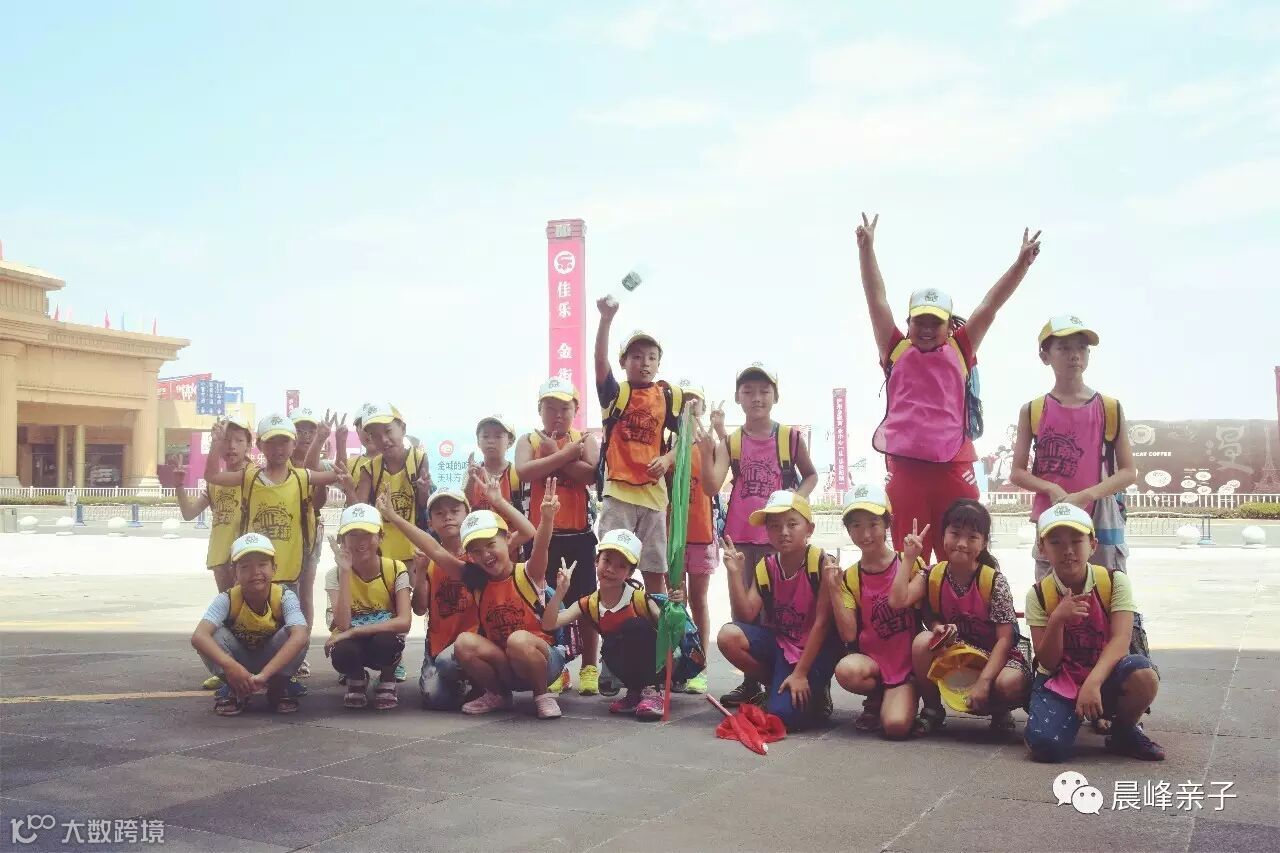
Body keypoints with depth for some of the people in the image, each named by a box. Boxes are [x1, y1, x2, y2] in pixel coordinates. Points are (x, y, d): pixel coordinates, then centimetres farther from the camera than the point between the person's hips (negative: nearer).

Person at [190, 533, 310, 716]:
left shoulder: (285, 597, -25)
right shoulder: (227, 600, -24)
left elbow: (300, 636, -42)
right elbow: (199, 636, -40)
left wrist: (264, 674, -53)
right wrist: (229, 664, -58)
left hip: (275, 662, 0)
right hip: (238, 666, 0)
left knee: (301, 633, -30)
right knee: (213, 636, -29)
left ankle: (278, 688, -6)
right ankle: (233, 690, -7)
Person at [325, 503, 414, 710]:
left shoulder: (396, 570, -15)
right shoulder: (337, 573, -11)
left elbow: (404, 622, -26)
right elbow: (343, 624, -26)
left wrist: (354, 631, -30)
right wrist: (345, 571, -29)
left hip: (384, 639, -1)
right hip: (352, 643, 1)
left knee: (384, 641, -37)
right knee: (342, 653, -35)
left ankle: (387, 680, -1)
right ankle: (357, 679, 3)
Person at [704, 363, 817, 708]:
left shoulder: (791, 437, 0)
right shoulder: (730, 441, 1)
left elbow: (810, 475, 14)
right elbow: (713, 485, -12)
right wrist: (706, 443, -19)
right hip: (741, 534, 2)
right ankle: (750, 682, 14)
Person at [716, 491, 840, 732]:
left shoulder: (823, 562, -17)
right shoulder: (765, 568, -2)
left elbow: (821, 623, -17)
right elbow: (745, 617, -8)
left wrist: (800, 674, -18)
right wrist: (735, 573, -19)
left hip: (816, 648, -5)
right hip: (780, 643, 5)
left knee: (783, 713, -23)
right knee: (729, 636, -20)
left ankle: (816, 692, 12)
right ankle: (777, 685, 3)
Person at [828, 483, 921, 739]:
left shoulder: (910, 564, -4)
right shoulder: (849, 578, 1)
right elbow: (849, 635, -6)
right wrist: (833, 589, -14)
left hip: (907, 661, -2)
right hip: (871, 658, 2)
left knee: (896, 726, -26)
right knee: (846, 670, -33)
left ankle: (893, 699, 11)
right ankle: (877, 698, 2)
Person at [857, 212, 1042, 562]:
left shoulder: (961, 350, 13)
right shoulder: (896, 350, 12)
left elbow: (989, 306, 7)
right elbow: (877, 301, 7)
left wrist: (1021, 263, -2)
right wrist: (866, 248, 2)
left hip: (954, 469, 0)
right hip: (905, 470, 0)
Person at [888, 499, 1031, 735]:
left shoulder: (994, 582, -16)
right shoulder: (932, 576, -8)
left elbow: (1005, 639, -18)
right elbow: (897, 601, -24)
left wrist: (983, 681, -27)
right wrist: (908, 558, -22)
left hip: (992, 655, -2)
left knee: (1010, 684, -35)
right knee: (922, 641, -28)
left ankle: (998, 710, 4)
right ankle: (932, 707, -5)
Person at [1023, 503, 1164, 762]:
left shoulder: (1114, 581, -9)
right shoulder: (1039, 595, -7)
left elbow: (1120, 641, -20)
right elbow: (1048, 663, -9)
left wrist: (1093, 682, -37)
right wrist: (1057, 620, -27)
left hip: (1104, 676, 0)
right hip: (1059, 681, 0)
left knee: (1143, 675, -35)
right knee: (1045, 745, -27)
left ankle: (1124, 731, -2)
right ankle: (1073, 716, 10)